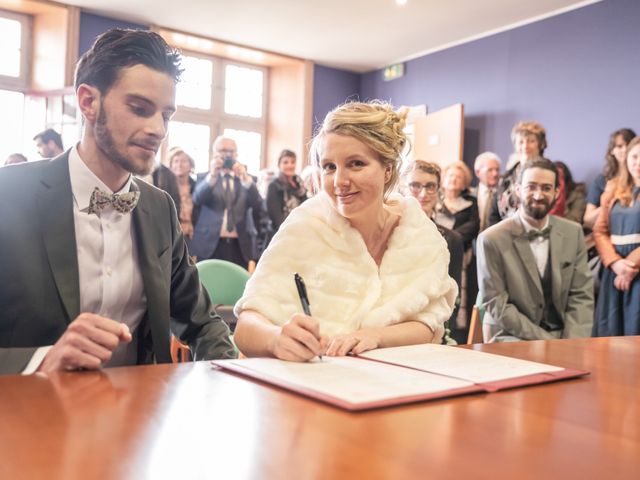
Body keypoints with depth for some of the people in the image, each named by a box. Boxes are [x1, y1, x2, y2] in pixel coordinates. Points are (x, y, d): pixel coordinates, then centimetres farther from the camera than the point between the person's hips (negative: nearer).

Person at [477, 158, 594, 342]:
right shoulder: (492, 240, -9)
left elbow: (581, 295, 4)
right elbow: (497, 305, -10)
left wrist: (572, 344, -11)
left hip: (564, 335, 4)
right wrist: (545, 341, -15)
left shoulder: (574, 232, 4)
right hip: (512, 336, -4)